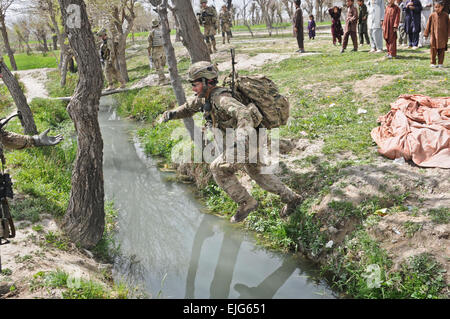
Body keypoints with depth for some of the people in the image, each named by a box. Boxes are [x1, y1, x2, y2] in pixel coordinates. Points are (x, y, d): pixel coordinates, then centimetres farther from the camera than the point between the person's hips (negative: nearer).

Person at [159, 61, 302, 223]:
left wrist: (242, 136, -61)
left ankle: (245, 202, 0)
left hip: (248, 141, -10)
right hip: (241, 142, 10)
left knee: (218, 169, -11)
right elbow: (189, 108, 18)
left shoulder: (221, 98, -28)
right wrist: (171, 113, -2)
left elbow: (244, 113, -44)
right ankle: (291, 198, 35)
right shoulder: (205, 97, 2)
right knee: (257, 173, 23)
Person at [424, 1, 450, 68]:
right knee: (433, 50, 0)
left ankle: (440, 63, 14)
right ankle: (433, 63, 10)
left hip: (443, 36, 0)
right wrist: (426, 34, 4)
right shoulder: (432, 15, -1)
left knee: (441, 50, 5)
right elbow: (428, 25, 5)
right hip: (434, 36, 0)